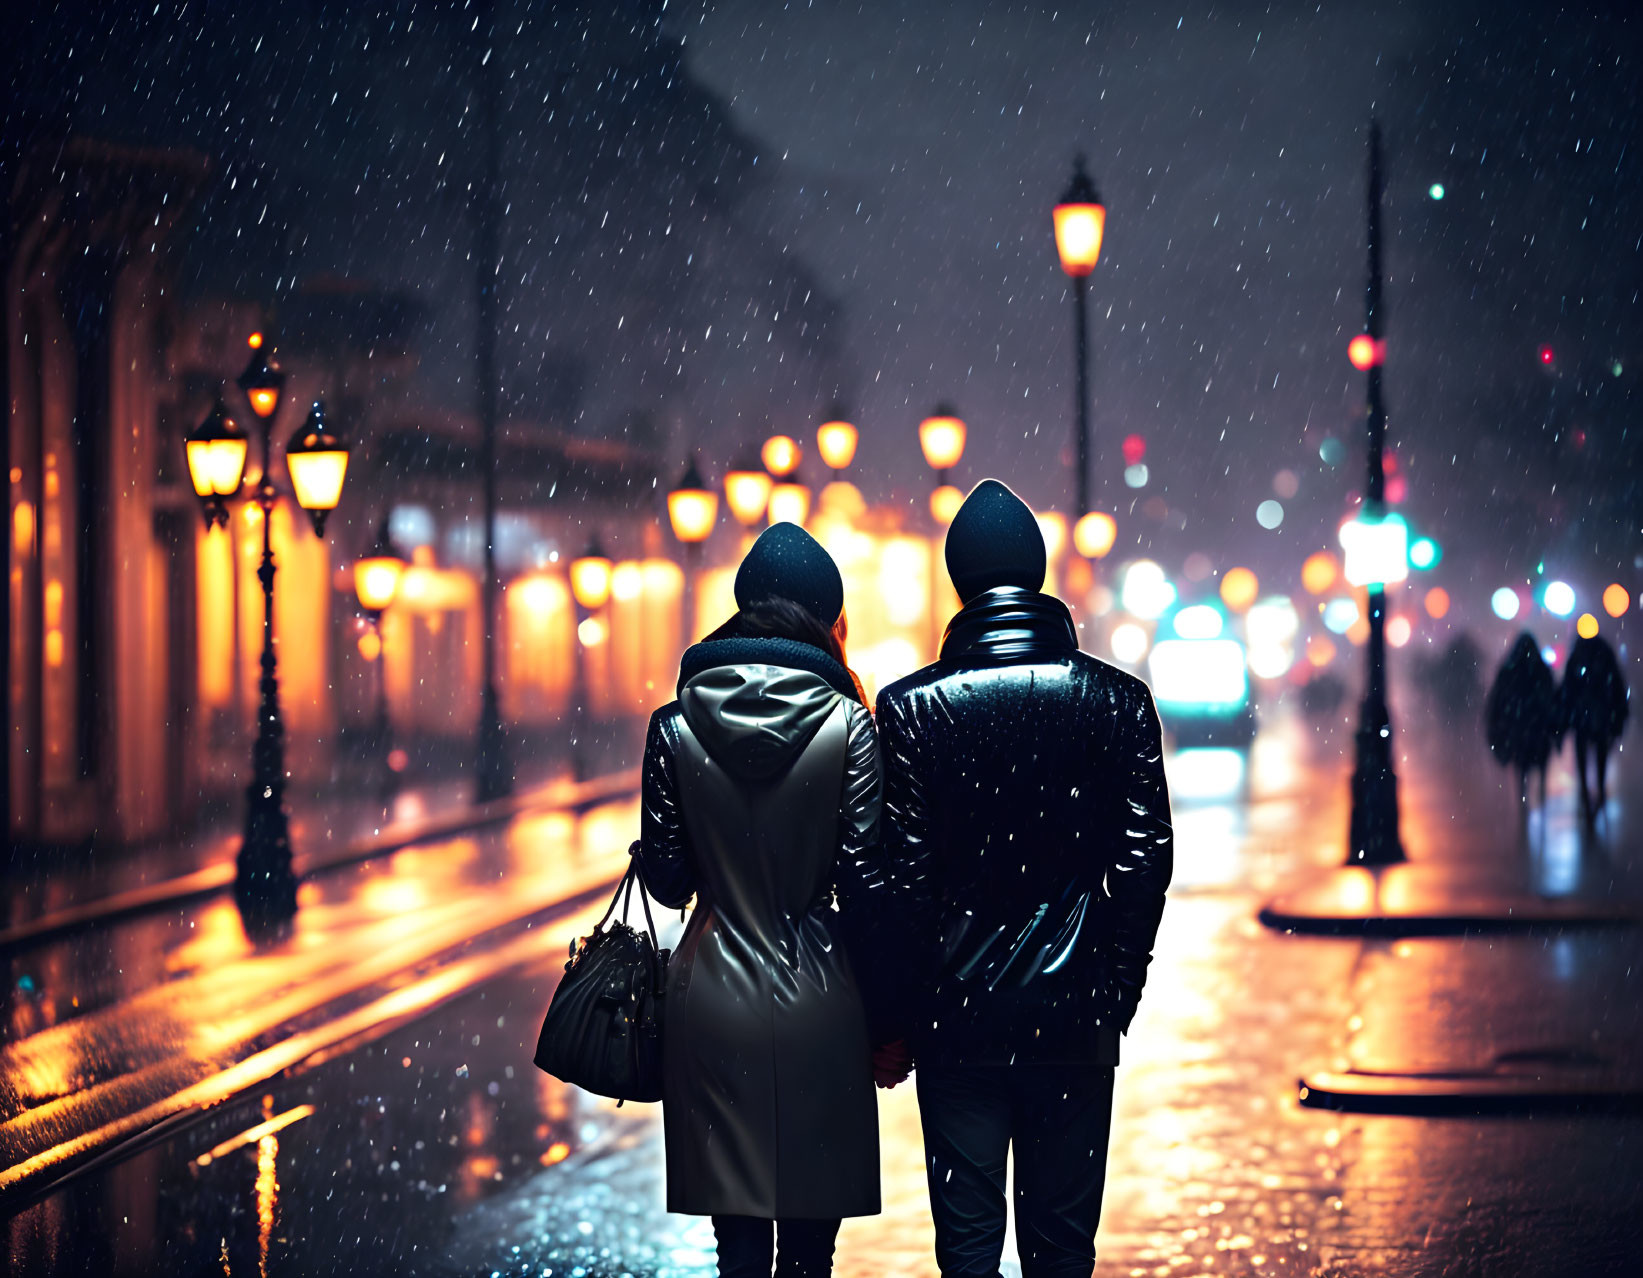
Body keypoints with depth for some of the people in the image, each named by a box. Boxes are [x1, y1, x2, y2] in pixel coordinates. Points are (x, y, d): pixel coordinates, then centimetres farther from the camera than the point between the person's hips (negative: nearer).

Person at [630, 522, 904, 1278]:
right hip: (817, 1000, -1)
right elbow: (863, 888, -8)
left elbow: (666, 882, 1)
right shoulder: (846, 724, -6)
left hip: (713, 999, 2)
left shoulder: (676, 725, -1)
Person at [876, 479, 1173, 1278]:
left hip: (958, 1011, -1)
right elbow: (1147, 858, -2)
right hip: (1078, 1017, 1)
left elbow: (901, 873, -8)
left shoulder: (909, 708, -7)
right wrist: (1118, 987, 8)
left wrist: (898, 1011, 1)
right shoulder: (1118, 701, -2)